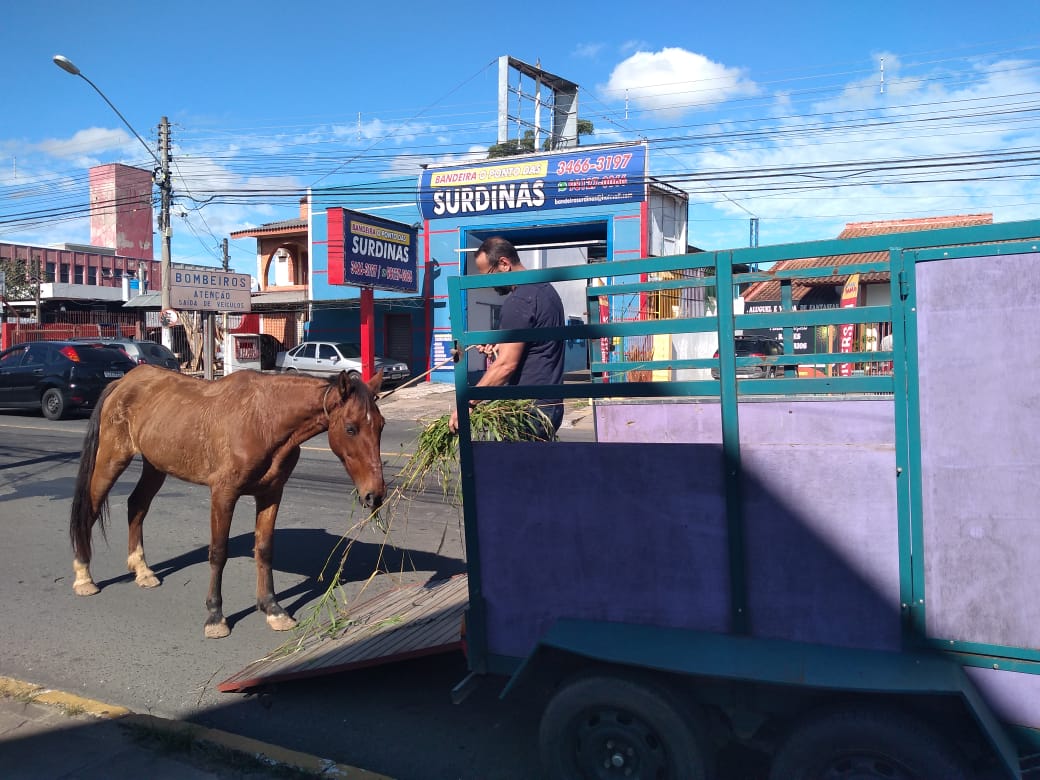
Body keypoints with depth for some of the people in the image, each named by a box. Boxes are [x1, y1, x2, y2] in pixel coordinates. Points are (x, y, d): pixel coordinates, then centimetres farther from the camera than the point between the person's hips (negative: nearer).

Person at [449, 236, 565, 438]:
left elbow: (506, 364, -21)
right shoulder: (543, 287, 15)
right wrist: (503, 345, 15)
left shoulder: (519, 300, -16)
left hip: (531, 406, -10)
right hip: (550, 403, 10)